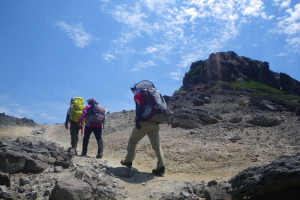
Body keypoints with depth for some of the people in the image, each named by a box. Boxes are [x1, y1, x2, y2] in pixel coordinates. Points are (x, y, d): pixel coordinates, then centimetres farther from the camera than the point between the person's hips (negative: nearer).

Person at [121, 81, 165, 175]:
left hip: (144, 122, -5)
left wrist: (137, 120, -18)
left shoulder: (138, 95, 7)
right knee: (157, 146, 1)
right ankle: (161, 166, -8)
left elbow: (138, 107, -12)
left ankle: (128, 161, 21)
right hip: (155, 124, 6)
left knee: (132, 141, 13)